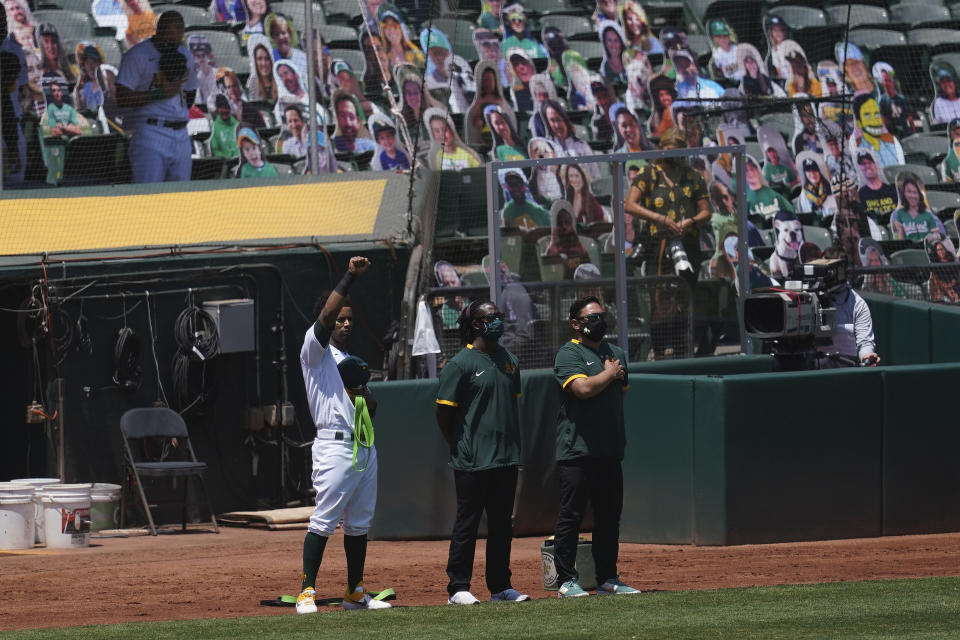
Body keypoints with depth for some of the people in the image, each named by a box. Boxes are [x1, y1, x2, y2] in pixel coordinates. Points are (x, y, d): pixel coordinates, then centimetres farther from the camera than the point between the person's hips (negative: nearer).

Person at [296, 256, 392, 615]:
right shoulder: (316, 352, 2)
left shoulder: (354, 362, 24)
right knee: (323, 521, -13)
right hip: (335, 446, -8)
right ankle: (306, 593, -13)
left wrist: (362, 391, 1)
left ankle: (355, 593, 15)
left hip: (365, 447, 8)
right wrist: (350, 277, -16)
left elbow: (372, 409, 23)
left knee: (359, 523, 10)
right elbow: (326, 315, -16)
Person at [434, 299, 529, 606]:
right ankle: (458, 588, 2)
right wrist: (460, 448, -3)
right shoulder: (460, 364, -9)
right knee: (467, 522, -2)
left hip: (506, 458, 7)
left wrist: (514, 446, 14)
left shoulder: (509, 360, 12)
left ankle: (500, 586, 16)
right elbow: (444, 411, -7)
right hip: (473, 462, -7)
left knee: (502, 523, 10)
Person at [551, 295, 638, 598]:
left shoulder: (616, 354, 17)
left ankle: (608, 579, 16)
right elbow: (583, 388, -21)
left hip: (610, 450, 7)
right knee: (571, 516, -4)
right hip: (577, 450, -7)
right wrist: (610, 373, -6)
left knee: (609, 516, 9)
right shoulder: (568, 354, -6)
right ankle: (567, 581, -1)